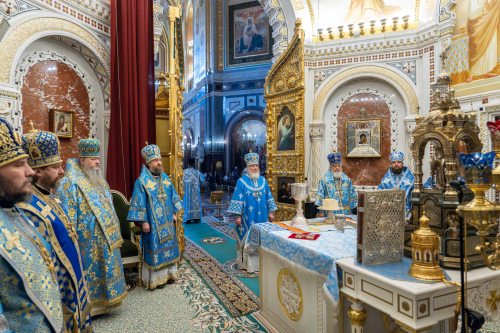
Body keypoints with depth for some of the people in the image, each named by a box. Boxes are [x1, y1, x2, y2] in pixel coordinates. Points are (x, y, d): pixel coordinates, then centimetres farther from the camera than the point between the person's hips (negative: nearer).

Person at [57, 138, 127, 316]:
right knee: (89, 271, 3)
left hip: (105, 237, 8)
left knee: (107, 267, 16)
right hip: (87, 240, -8)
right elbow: (67, 214, -18)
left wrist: (114, 230, 19)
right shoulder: (70, 183, -13)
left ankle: (103, 300, 33)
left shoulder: (100, 181, 13)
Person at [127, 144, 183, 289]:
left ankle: (168, 273, 29)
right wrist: (143, 222, -14)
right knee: (155, 249, 3)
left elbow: (172, 196, 13)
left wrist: (174, 213, 10)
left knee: (168, 246, 14)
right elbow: (139, 203, -12)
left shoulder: (165, 177, 6)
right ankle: (156, 278, 17)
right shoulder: (142, 181, -11)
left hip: (167, 221, 6)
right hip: (153, 223, -6)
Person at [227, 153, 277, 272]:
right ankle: (246, 264, 14)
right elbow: (238, 199, -7)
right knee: (248, 239, 2)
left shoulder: (263, 180, 7)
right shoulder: (241, 181, -5)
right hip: (248, 217, -4)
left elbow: (268, 197, 13)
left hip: (261, 217, 4)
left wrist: (270, 212, 10)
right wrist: (238, 216, -12)